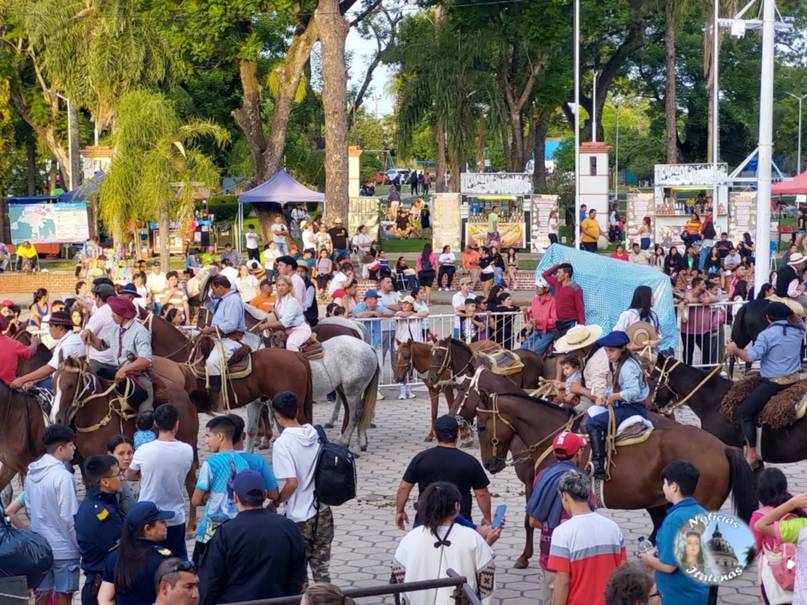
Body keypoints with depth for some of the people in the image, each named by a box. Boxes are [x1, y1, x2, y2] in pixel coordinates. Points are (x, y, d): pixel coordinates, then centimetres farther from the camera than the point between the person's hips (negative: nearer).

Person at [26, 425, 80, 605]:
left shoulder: (32, 473, 4)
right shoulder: (63, 476, -19)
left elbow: (29, 508, 12)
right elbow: (69, 517, -19)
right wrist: (81, 546, -10)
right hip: (64, 548, -7)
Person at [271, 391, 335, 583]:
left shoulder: (283, 443, -17)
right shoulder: (316, 434, 1)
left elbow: (292, 482, -22)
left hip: (299, 518, -5)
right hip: (323, 513, 5)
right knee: (321, 569, 13)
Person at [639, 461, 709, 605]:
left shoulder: (675, 519, -23)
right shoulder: (702, 514, 4)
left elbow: (668, 565, -23)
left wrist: (649, 560, -4)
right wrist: (657, 555, 10)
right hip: (699, 592, 8)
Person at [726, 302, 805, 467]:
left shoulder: (766, 335, -13)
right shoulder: (798, 329, 7)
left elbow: (750, 357, -18)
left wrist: (735, 350, -2)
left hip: (773, 383, -8)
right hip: (795, 379, 8)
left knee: (744, 411, -2)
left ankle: (751, 454, -8)